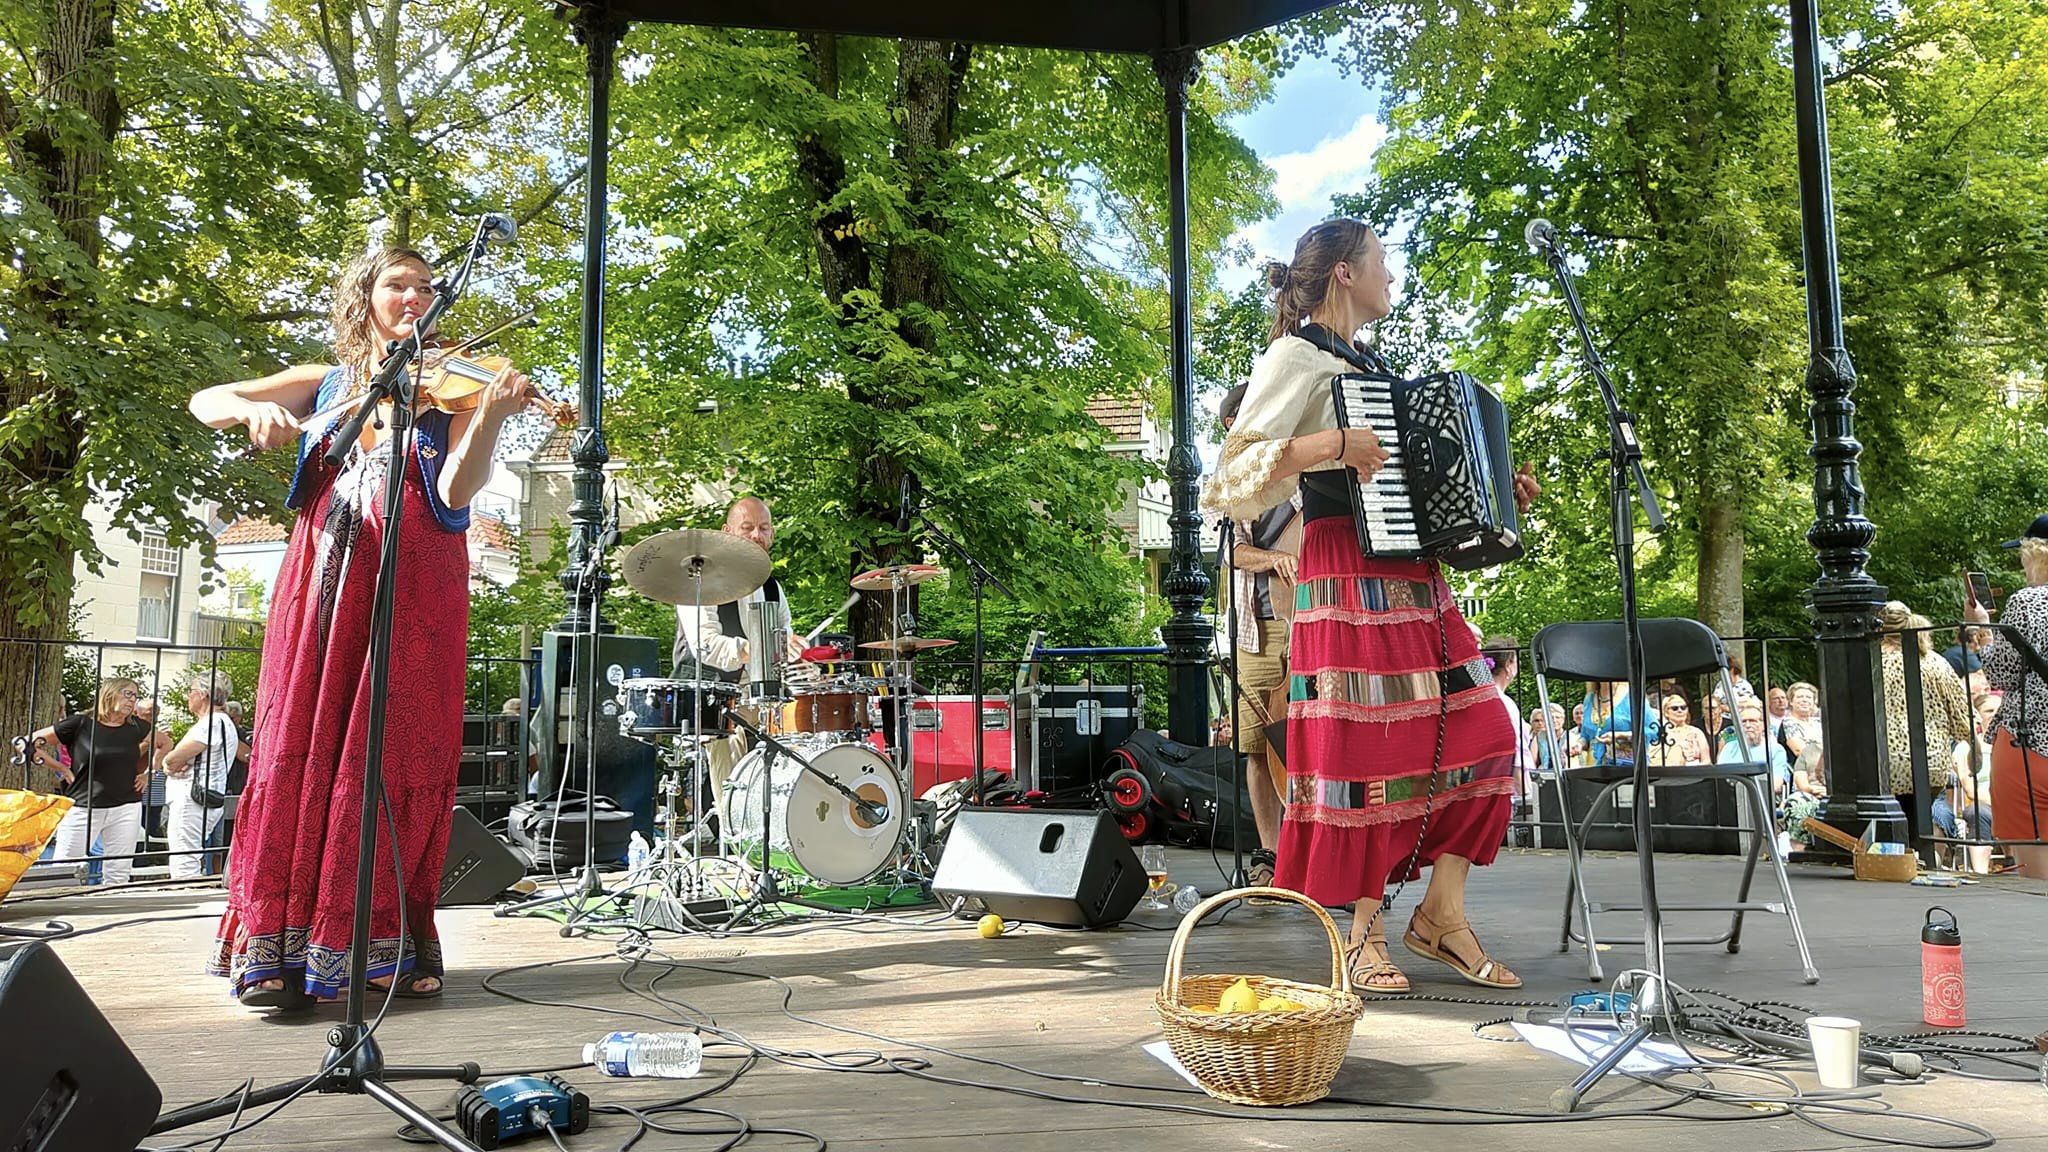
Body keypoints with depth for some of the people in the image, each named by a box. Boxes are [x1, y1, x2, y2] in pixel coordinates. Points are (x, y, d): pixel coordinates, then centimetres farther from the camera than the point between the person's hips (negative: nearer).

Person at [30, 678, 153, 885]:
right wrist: (64, 770, -2)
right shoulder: (81, 723, -4)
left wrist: (147, 773, 13)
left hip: (126, 808, 3)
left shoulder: (136, 727, 6)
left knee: (118, 875, 4)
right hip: (83, 808, -3)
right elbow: (34, 742, 1)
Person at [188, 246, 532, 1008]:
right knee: (299, 740, -4)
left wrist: (491, 415, -23)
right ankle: (280, 947, -1)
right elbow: (206, 402, 15)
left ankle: (392, 939, 2)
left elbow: (458, 491, -5)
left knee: (397, 755, -5)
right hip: (325, 573, 2)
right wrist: (253, 408, -8)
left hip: (416, 582, -2)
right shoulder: (327, 382, 18)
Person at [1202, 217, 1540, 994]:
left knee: (1479, 734, 4)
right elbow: (1231, 476, -14)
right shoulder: (1296, 358, -2)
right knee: (1364, 750, -6)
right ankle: (1367, 933, 7)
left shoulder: (1377, 368, 24)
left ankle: (1442, 914, 13)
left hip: (1415, 580, 9)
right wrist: (1329, 447, -24)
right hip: (1349, 580, -8)